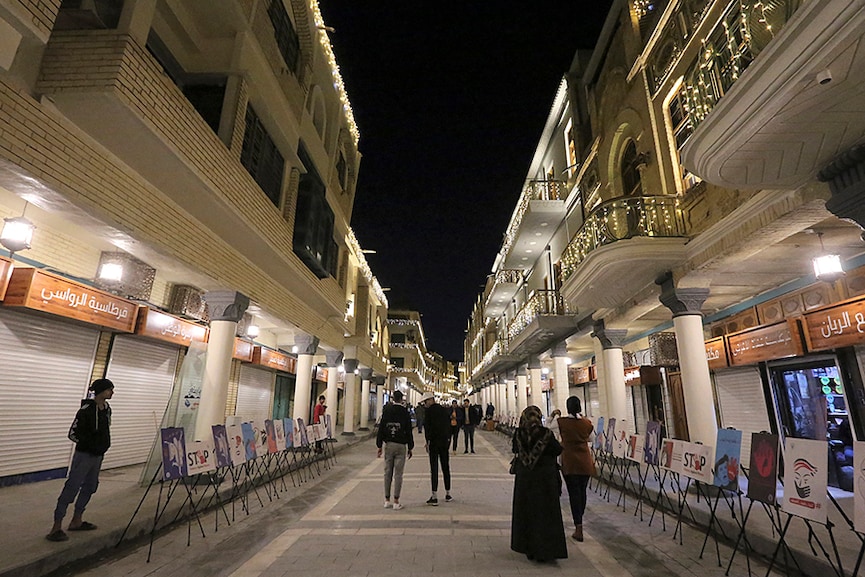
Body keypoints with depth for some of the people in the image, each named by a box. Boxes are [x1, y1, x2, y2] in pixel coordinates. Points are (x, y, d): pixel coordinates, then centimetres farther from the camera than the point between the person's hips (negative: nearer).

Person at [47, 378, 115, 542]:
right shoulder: (87, 409, -19)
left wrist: (104, 445, 11)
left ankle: (76, 521, 26)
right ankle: (56, 528, 3)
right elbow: (73, 433, -16)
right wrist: (90, 443, -17)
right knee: (71, 488, -5)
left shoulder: (107, 409, 4)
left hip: (98, 456, 8)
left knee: (90, 487, 14)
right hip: (84, 455, -8)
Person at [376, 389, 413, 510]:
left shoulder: (386, 411, 1)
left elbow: (381, 429, 2)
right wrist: (410, 448, 5)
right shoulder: (405, 412, -6)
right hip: (401, 446, -3)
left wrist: (379, 446, 9)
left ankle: (387, 500, 16)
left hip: (388, 445, 3)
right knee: (398, 474, 1)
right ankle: (396, 502, 3)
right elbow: (409, 431, -3)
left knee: (388, 473, 11)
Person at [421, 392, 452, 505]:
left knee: (434, 469, 0)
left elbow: (427, 426, -12)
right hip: (445, 441, 5)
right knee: (446, 468, 13)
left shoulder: (429, 411, -8)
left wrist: (428, 441, -6)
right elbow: (449, 426, 11)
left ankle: (434, 497, 0)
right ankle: (447, 494, 22)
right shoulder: (444, 410, 8)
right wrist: (448, 440, 15)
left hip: (434, 442, -5)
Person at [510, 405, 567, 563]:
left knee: (525, 511, 15)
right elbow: (558, 450, -7)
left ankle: (528, 549, 24)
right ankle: (543, 551, 14)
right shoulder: (546, 434, -17)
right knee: (545, 513, 9)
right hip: (545, 477, -2)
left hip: (524, 477, 2)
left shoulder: (518, 434, -9)